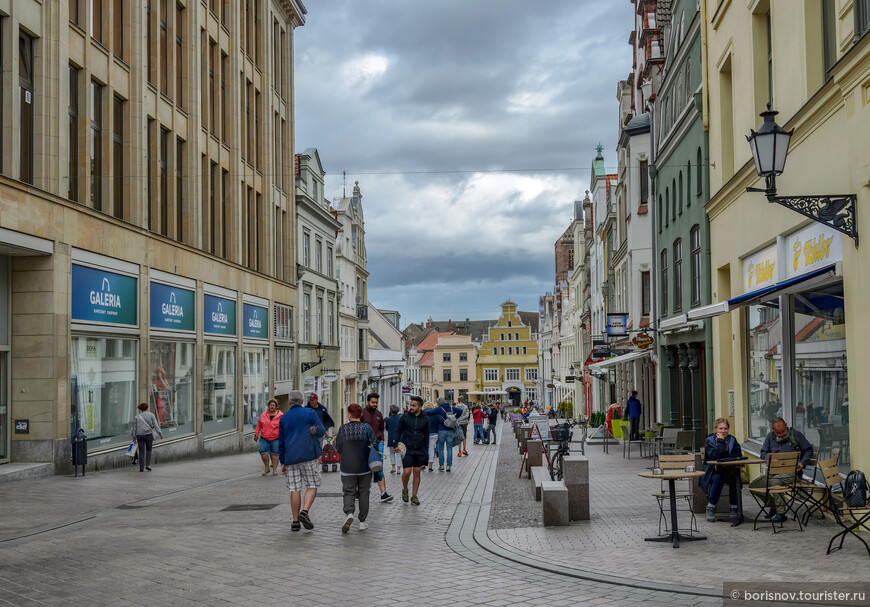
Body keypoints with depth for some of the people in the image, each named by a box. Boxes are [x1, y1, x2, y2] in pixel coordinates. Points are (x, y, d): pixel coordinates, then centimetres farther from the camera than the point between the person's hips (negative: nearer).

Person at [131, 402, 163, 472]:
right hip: (148, 434, -1)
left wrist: (134, 437, 10)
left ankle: (141, 468, -1)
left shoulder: (137, 417, 8)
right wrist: (160, 433, -7)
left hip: (140, 435, 1)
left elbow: (134, 427, 6)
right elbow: (155, 425, -5)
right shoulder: (151, 415, 3)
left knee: (141, 452, 5)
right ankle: (147, 465, -1)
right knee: (148, 450, 15)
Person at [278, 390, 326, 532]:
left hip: (291, 458, 3)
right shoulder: (310, 413, 0)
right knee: (312, 486, 4)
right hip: (309, 456, -3)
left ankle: (295, 521, 4)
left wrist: (283, 462, 17)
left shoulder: (284, 418, 11)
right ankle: (304, 511, -16)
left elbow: (281, 442, 12)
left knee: (295, 489, 4)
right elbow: (321, 431, -1)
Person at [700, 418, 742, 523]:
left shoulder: (732, 440, 10)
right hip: (713, 472, -2)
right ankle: (711, 507, -22)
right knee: (718, 478, -35)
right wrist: (720, 441, -12)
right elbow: (715, 455, -16)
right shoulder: (709, 440, 2)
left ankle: (734, 508, -23)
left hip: (729, 470, 2)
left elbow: (738, 455, -6)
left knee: (733, 477, -32)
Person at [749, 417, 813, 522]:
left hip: (791, 471, -5)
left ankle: (780, 513, -22)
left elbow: (808, 450, 4)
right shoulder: (770, 437, 10)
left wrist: (802, 463, -12)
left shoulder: (795, 434, -1)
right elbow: (763, 453, 10)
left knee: (774, 481, -35)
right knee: (753, 485, -9)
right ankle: (773, 504, 13)